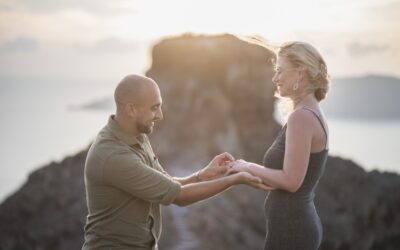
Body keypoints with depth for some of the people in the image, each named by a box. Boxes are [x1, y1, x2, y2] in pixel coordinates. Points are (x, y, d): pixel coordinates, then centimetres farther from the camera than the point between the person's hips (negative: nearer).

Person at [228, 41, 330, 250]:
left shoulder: (301, 117, -17)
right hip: (301, 223, 10)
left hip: (290, 228, -10)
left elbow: (290, 181, -22)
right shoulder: (312, 114, 12)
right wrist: (247, 172, 10)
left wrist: (249, 168, -8)